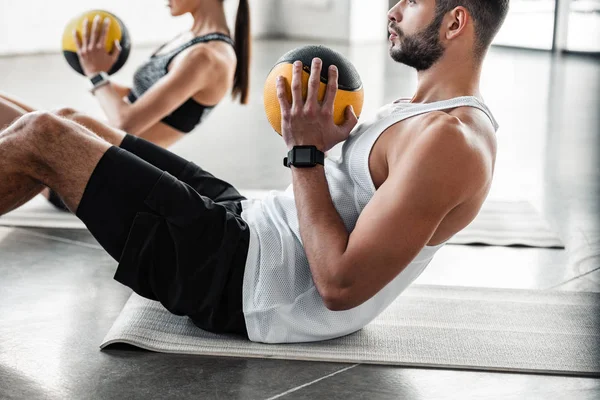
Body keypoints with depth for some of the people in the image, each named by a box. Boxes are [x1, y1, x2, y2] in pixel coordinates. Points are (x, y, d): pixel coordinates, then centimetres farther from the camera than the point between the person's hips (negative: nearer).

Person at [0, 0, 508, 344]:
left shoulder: (449, 142, -21)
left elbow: (340, 284, -26)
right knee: (66, 121, 10)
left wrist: (306, 152, -19)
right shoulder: (441, 111, 11)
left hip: (242, 281, -10)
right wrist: (319, 141, 5)